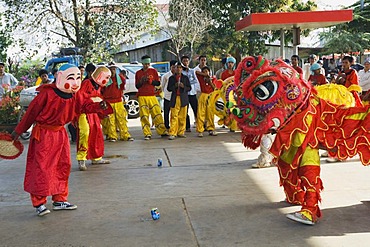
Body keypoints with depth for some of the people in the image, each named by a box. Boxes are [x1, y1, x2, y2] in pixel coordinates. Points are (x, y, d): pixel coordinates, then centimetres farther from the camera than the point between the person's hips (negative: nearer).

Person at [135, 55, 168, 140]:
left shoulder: (153, 71, 9)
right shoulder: (138, 73, 8)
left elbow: (158, 83, 6)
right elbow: (137, 86, 9)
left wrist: (150, 81, -11)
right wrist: (141, 81, -10)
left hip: (152, 96, 1)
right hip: (142, 97, -1)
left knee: (157, 114, -1)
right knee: (144, 116, -4)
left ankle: (162, 131, 6)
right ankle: (147, 134, -2)